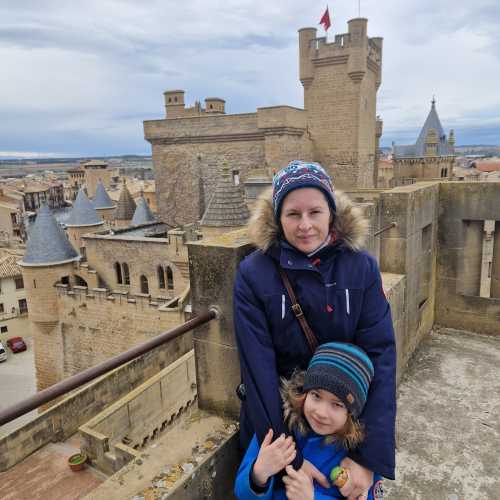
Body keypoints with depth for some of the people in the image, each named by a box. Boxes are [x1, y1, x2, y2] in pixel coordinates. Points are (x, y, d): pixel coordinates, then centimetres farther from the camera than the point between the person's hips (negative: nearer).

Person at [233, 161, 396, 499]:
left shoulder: (362, 267, -14)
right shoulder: (253, 274, -18)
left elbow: (380, 354, -18)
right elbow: (257, 366, -20)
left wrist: (369, 456, -23)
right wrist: (289, 456, -21)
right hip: (274, 416, -1)